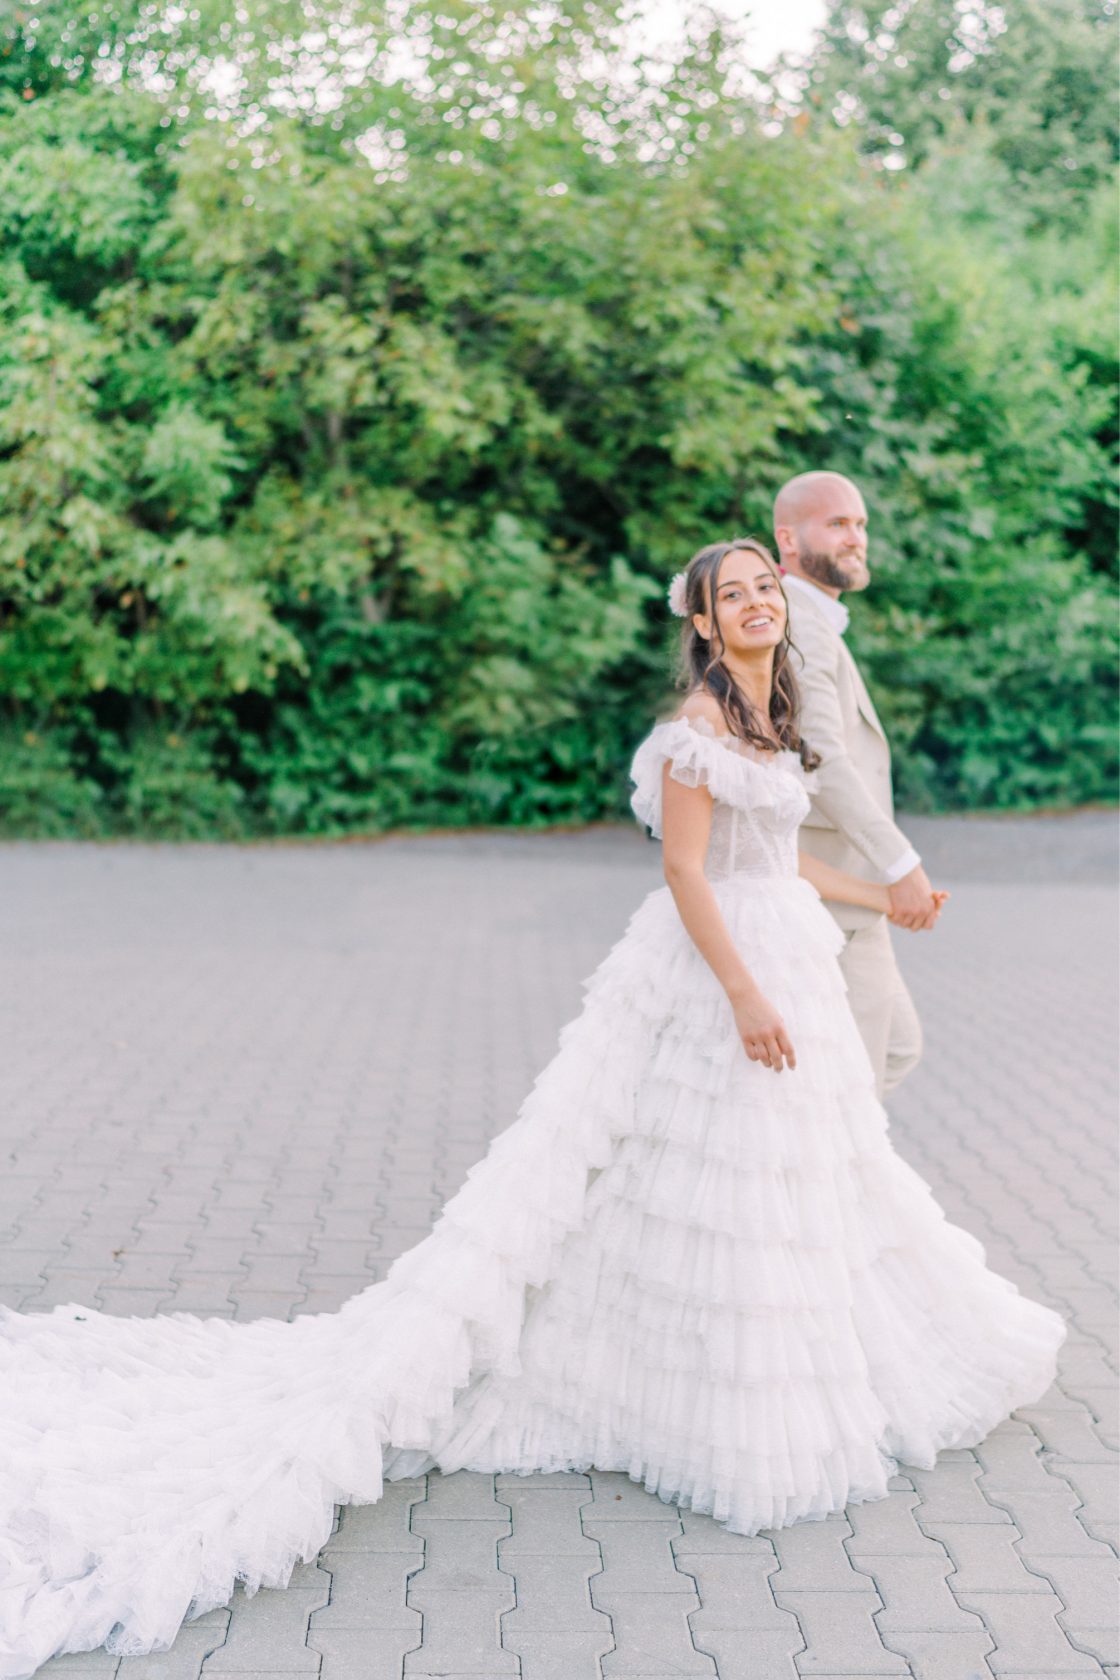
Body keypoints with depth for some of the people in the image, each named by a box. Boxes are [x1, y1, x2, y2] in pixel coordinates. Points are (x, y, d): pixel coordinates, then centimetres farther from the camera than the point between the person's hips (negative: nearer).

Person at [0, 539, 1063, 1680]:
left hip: (786, 963, 10)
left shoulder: (771, 718, 13)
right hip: (720, 965, -10)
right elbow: (686, 869, -20)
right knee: (726, 1185, -4)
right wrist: (745, 993, -26)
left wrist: (875, 896, 30)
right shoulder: (698, 721, -16)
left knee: (794, 1176, 18)